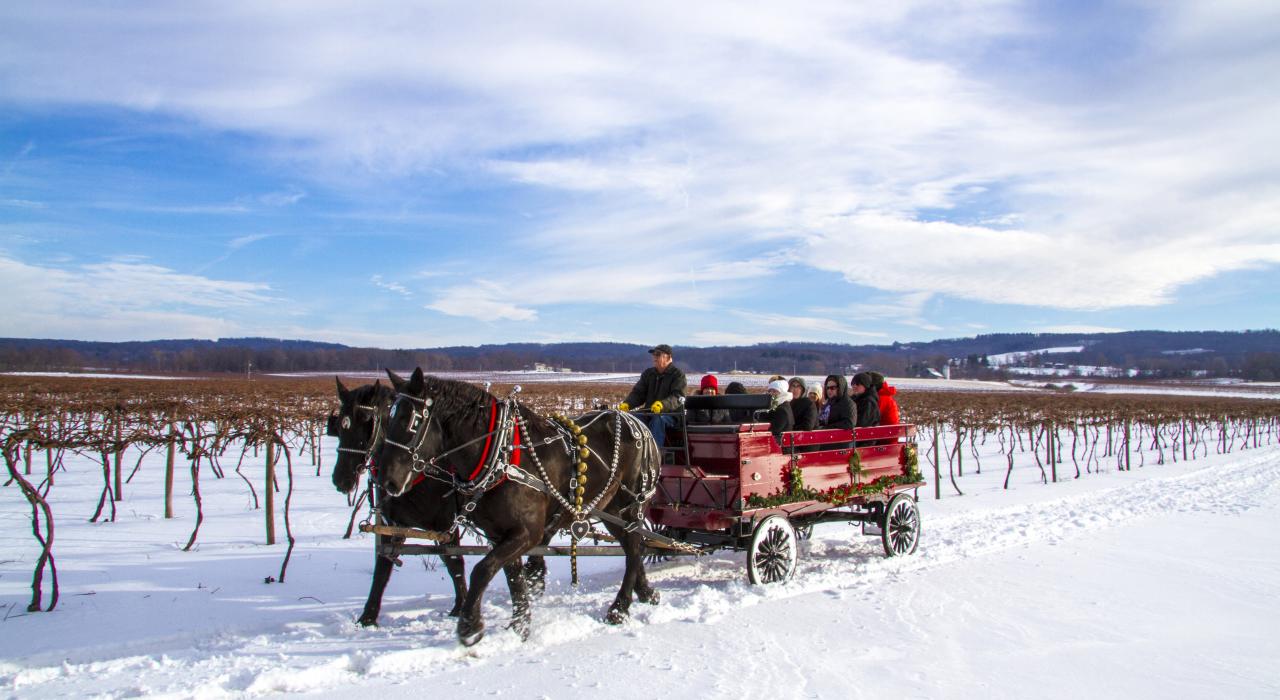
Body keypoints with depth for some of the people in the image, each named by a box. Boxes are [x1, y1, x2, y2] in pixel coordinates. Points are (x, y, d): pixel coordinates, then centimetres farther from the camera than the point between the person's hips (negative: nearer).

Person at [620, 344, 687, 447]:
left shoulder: (678, 374, -1)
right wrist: (627, 404, -10)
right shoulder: (648, 373, 16)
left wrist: (662, 404, -35)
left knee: (657, 420, -36)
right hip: (649, 412, 5)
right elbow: (638, 393, 12)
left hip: (670, 414, -5)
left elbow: (677, 397, -15)